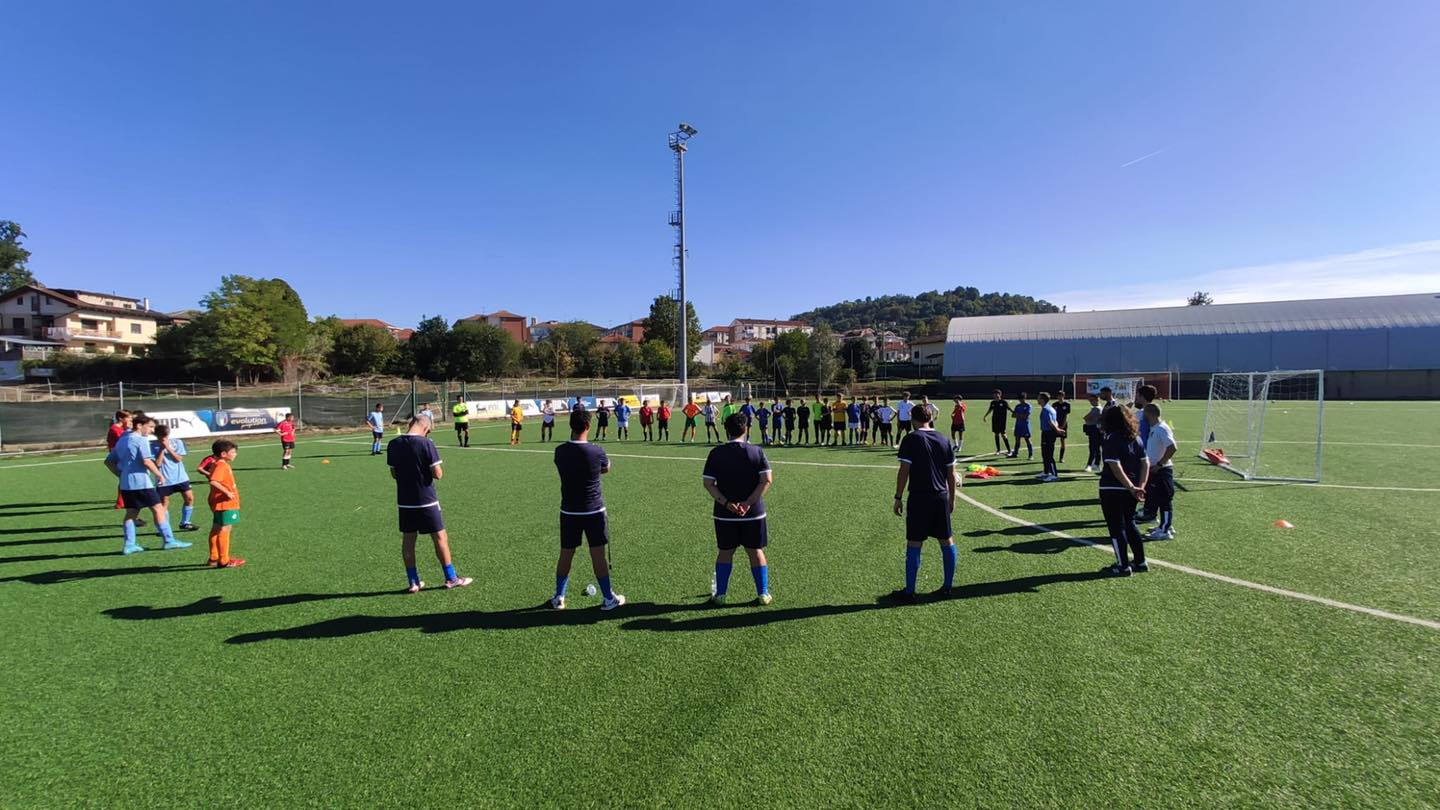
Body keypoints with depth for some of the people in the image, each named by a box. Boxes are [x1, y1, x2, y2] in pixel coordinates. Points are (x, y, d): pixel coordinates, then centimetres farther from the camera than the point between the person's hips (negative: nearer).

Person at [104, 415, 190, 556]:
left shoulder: (122, 440, 17)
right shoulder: (141, 440, -10)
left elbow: (109, 461, 22)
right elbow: (146, 461, -21)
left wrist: (121, 475, 21)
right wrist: (160, 475, -12)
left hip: (125, 484, 9)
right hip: (140, 482, -9)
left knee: (131, 512, 12)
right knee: (158, 509, -3)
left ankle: (129, 545, 11)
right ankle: (169, 541, -3)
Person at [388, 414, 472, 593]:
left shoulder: (393, 444, 0)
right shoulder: (426, 444, -16)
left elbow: (394, 473, 10)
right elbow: (438, 474, -16)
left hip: (404, 501, 5)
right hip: (426, 501, -5)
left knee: (408, 539, 12)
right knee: (440, 537, 6)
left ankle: (413, 582, 18)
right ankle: (451, 578, 14)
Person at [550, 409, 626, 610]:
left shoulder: (560, 452, -5)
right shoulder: (596, 452, -14)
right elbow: (606, 469, 7)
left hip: (568, 511, 3)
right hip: (594, 510, -3)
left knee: (565, 554, 14)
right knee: (598, 554, 5)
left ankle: (559, 598, 25)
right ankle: (609, 599, 15)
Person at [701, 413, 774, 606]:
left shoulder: (716, 453, -3)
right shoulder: (757, 452, -3)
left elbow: (707, 483, -8)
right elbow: (767, 480, -12)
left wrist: (726, 503, -13)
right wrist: (749, 502, -15)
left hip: (725, 514, 0)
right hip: (753, 513, 0)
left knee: (725, 552, 14)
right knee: (756, 551, 12)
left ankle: (720, 594, 19)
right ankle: (763, 594, 18)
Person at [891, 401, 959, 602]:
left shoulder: (911, 439, -8)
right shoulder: (944, 440, 7)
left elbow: (904, 471, -12)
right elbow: (951, 473, 9)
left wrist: (898, 497, -5)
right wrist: (952, 498, 19)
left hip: (919, 498, -5)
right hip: (942, 498, 5)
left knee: (914, 544, 0)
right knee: (947, 541, 14)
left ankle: (909, 592, 5)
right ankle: (948, 586, 23)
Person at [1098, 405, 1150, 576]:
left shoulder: (1111, 440, -15)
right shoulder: (1136, 438, 7)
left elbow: (1115, 467, -22)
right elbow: (1146, 463, 5)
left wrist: (1132, 488, -18)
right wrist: (1140, 486, 0)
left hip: (1112, 490, -7)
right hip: (1129, 490, 7)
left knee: (1116, 528, 3)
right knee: (1129, 524, 21)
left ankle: (1123, 566, 10)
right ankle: (1140, 562, 29)